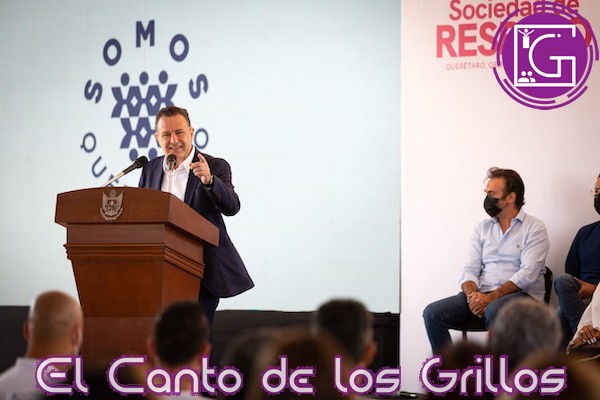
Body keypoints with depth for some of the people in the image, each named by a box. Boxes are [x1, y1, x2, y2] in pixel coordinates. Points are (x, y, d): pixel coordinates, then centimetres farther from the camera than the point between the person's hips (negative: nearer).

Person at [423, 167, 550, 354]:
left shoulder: (534, 228, 1)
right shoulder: (482, 228, 18)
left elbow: (527, 274, -11)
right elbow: (470, 270, 10)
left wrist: (491, 297, -21)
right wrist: (472, 294, -14)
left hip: (521, 294, -5)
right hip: (482, 295, 5)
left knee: (494, 310, -40)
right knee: (432, 313, -18)